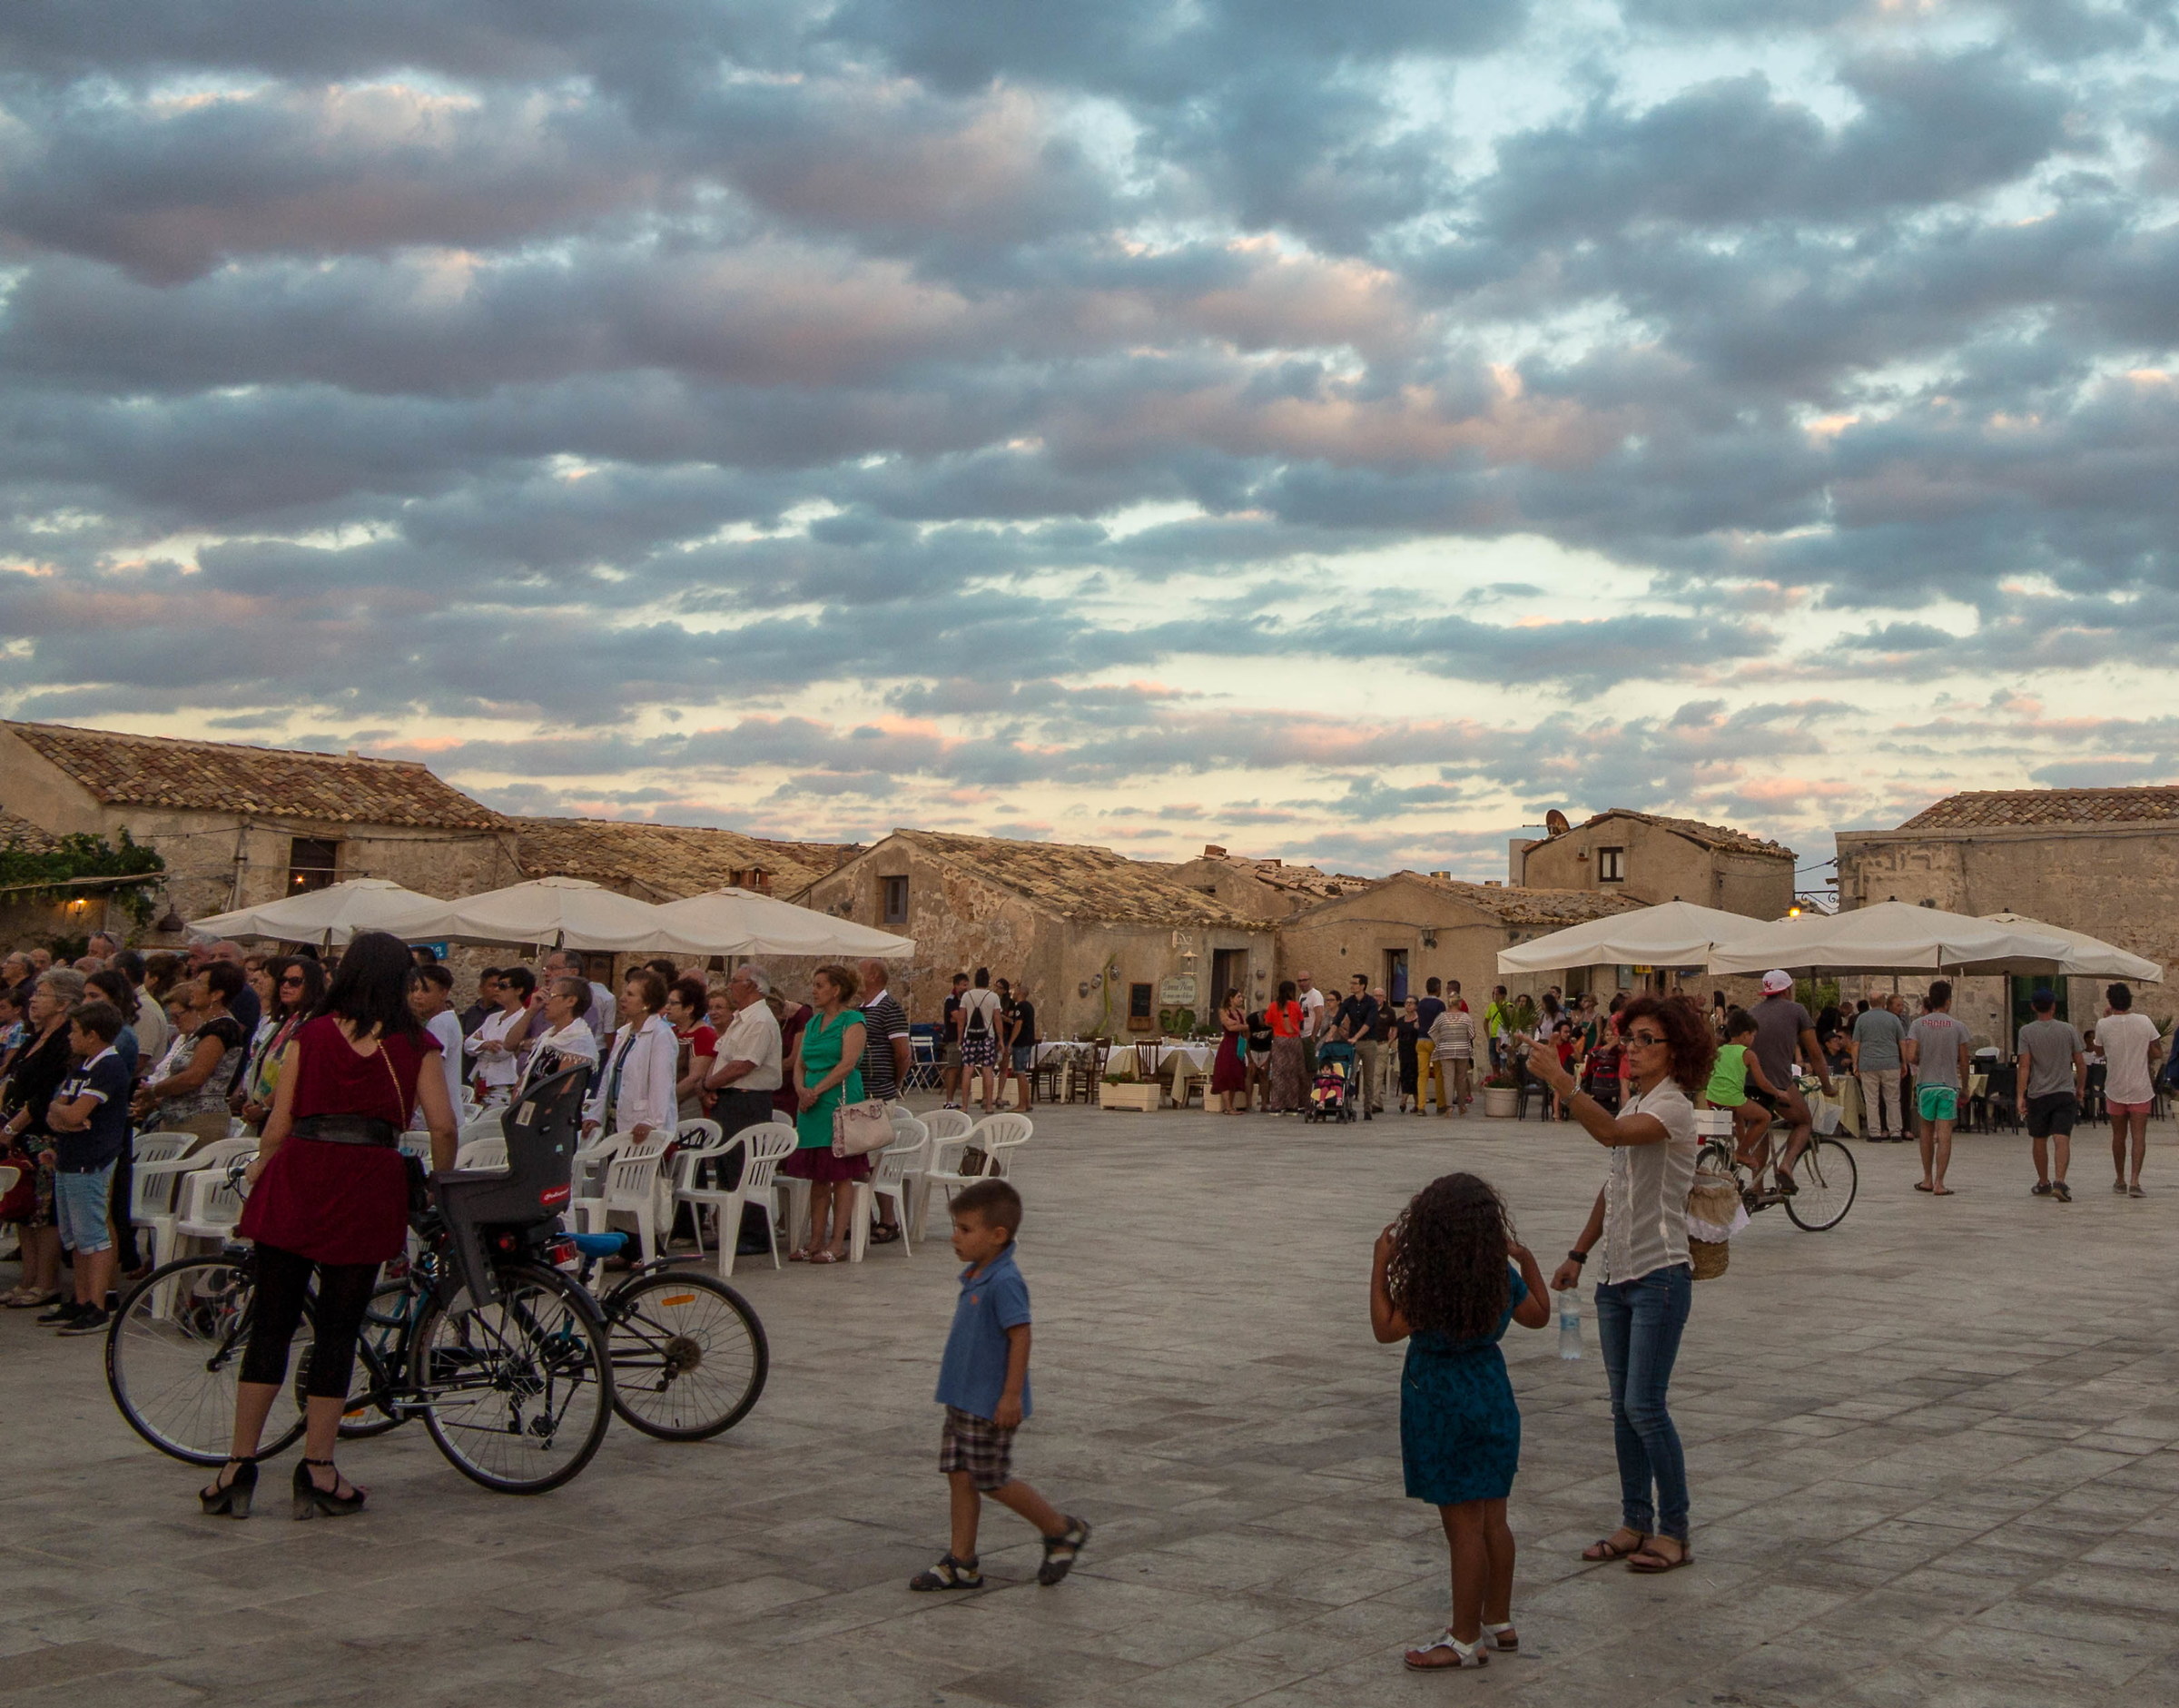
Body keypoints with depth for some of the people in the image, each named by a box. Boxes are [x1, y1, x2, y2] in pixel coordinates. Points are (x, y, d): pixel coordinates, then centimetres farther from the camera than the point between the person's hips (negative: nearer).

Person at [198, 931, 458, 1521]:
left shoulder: (311, 1034, 8)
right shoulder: (414, 1043, 6)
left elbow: (279, 1123, 5)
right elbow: (442, 1125, -1)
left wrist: (258, 1173, 21)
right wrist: (441, 1185, 15)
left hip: (299, 1175, 1)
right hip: (370, 1181, -1)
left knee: (271, 1325, 7)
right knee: (338, 1329, 6)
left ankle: (238, 1468, 9)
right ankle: (317, 1474, 8)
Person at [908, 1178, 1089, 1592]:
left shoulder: (1005, 1282, -21)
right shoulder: (975, 1277, 9)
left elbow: (1020, 1336, -24)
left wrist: (1012, 1395, -25)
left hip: (991, 1404, -9)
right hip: (963, 1399, 9)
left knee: (991, 1480, 0)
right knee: (959, 1475, 10)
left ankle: (1062, 1530, 16)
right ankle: (961, 1563, 17)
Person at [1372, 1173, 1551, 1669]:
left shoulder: (1430, 1288, -21)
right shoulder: (1504, 1277, -1)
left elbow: (1385, 1329, -13)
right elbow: (1538, 1315, 15)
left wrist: (1381, 1264, -11)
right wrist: (1529, 1262, 23)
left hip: (1443, 1408, -7)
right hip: (1492, 1400, 7)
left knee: (1464, 1527, -1)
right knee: (1493, 1521, 16)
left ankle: (1465, 1641, 7)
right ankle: (1499, 1622, 28)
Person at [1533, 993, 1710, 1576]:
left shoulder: (1672, 1107, -13)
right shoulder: (1633, 1106, 14)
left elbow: (1611, 1133, -34)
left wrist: (1562, 1082, -43)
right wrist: (1579, 1253, 20)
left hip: (1659, 1276, -9)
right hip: (1618, 1275, 9)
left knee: (1645, 1405, -8)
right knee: (1623, 1407, 11)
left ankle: (1673, 1532, 2)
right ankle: (1635, 1523, 19)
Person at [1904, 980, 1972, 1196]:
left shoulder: (1918, 1025, -3)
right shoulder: (1958, 1027, -4)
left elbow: (1911, 1057, -10)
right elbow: (1963, 1062, -1)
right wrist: (1964, 1087, 12)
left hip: (1926, 1083, 1)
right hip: (1949, 1085, -1)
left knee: (1927, 1132, 15)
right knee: (1944, 1135, -2)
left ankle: (1927, 1179, 19)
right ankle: (1939, 1182, -6)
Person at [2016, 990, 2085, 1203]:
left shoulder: (2026, 1032, -3)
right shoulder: (2068, 1030, 3)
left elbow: (2024, 1065, -9)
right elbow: (2080, 1063, 7)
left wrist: (2020, 1096, -9)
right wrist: (2080, 1089, 21)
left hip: (2037, 1095, 0)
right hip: (2065, 1093, 0)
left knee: (2039, 1141, 14)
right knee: (2062, 1139, -8)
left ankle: (2043, 1183, 26)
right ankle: (2059, 1181, -25)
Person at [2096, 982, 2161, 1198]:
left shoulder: (2104, 1026, -8)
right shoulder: (2145, 1022, -7)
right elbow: (2157, 1052, -3)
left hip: (2115, 1089, 1)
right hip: (2140, 1089, -1)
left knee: (2119, 1135, 14)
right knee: (2139, 1135, -2)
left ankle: (2120, 1181, 24)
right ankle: (2134, 1181, -15)